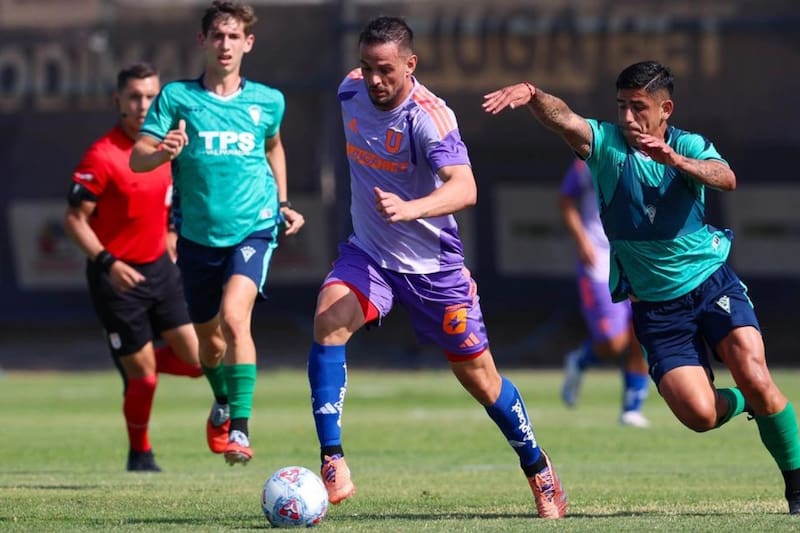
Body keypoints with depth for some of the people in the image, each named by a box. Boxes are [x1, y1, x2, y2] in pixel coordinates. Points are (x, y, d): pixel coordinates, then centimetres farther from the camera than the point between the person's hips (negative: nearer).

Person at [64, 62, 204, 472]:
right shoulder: (102, 157, -18)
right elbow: (74, 219, -15)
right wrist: (108, 263, -25)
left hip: (159, 268, 6)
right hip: (117, 277, -6)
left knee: (196, 359, -2)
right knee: (143, 374, -2)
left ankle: (136, 364, 27)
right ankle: (139, 453, 21)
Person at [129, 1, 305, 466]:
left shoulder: (268, 101, 2)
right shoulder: (177, 97, -3)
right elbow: (137, 158, -10)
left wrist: (282, 203, 17)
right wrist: (162, 152, -32)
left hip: (253, 230, -2)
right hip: (198, 236, 2)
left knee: (234, 316, -26)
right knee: (209, 339, 15)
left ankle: (240, 429, -26)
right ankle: (223, 404, 47)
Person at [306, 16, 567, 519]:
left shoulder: (428, 116, -25)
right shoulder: (350, 92, -6)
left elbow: (464, 188, -40)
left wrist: (409, 208, -57)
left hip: (433, 264, -4)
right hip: (367, 253, 4)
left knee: (481, 379, 6)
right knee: (328, 321, -27)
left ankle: (539, 469, 31)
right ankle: (332, 464, -26)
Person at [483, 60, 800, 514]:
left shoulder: (690, 147, -4)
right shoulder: (606, 144, -5)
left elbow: (726, 178, -26)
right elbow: (564, 118, -26)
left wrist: (675, 160, -44)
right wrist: (531, 95, -48)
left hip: (712, 284, 0)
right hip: (655, 305, 1)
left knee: (755, 379, -21)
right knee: (699, 414, -14)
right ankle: (745, 405, 24)